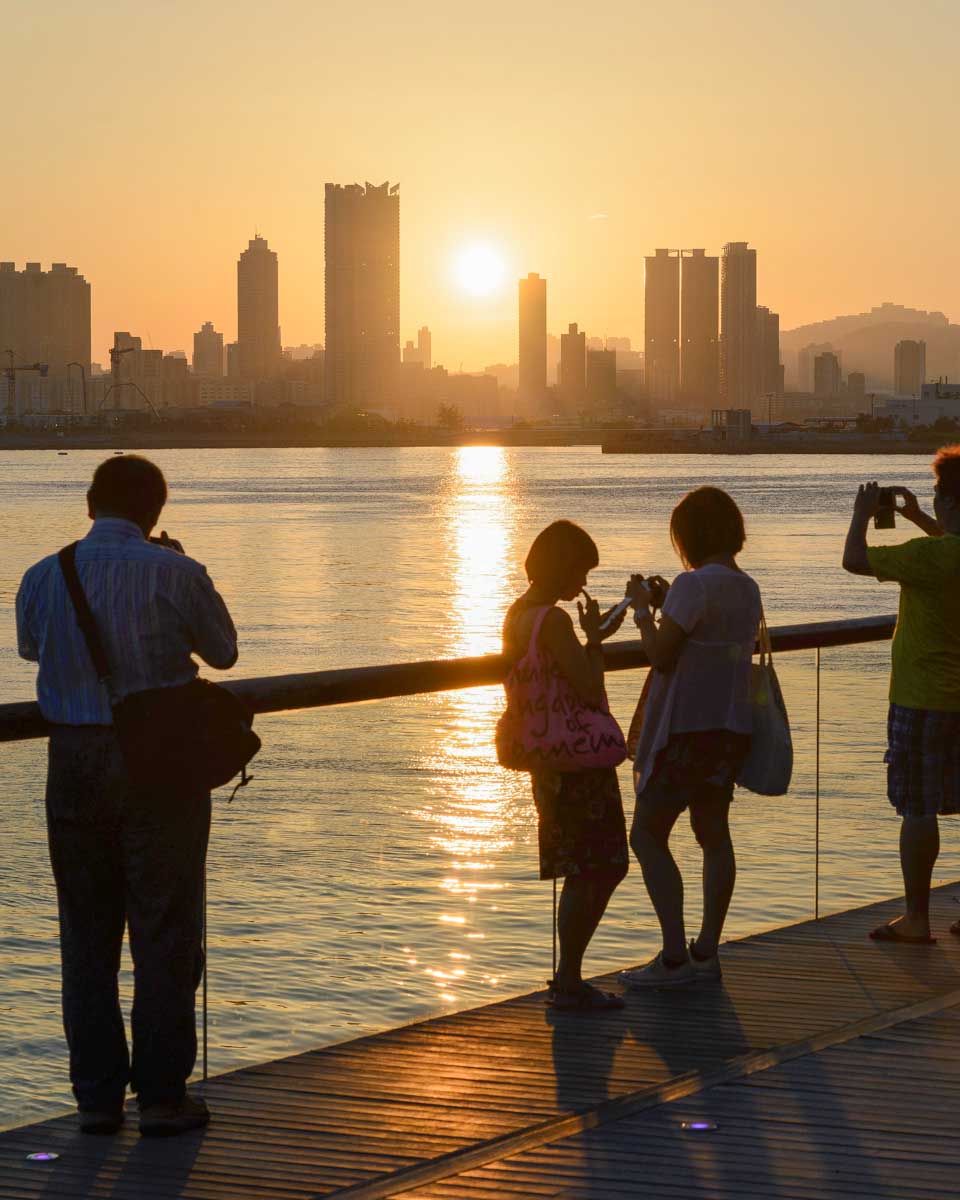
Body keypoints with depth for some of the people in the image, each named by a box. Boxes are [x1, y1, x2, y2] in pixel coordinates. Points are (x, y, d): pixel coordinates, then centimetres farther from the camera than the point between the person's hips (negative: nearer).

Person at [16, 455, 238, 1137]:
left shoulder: (44, 577, 0)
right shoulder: (174, 574, -10)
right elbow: (223, 651, 5)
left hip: (74, 762, 3)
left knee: (86, 931, 11)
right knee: (165, 929, 5)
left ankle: (97, 1095, 12)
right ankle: (162, 1094, 6)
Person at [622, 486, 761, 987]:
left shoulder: (694, 585, -16)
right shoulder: (747, 589, 9)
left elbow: (661, 656, -17)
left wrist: (642, 607, -2)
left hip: (687, 729, -8)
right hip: (731, 729, 8)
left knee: (647, 836, -1)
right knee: (713, 834, 15)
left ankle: (674, 955, -6)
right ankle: (706, 952, 18)